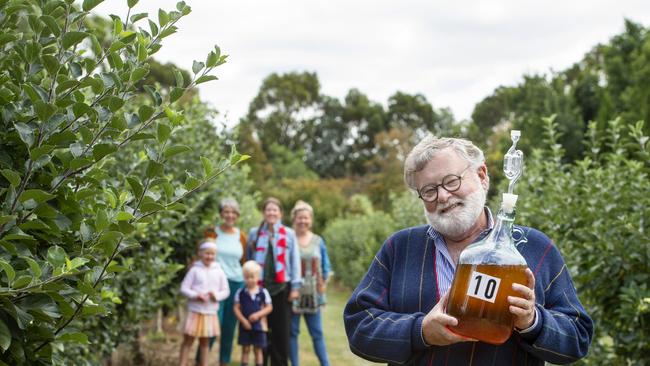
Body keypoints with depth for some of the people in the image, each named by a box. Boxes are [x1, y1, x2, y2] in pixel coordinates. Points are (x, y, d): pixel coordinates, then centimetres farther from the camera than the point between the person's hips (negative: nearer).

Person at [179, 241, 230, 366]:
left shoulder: (219, 271, 4)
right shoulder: (195, 270, -3)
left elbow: (226, 291, 7)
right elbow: (184, 288, -3)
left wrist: (217, 295, -13)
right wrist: (196, 296, -19)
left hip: (210, 312, 2)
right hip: (195, 311, -2)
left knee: (204, 342, 10)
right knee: (188, 340, -2)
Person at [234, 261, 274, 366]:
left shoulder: (263, 292, -3)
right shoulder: (240, 292, -1)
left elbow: (269, 307, -1)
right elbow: (236, 308, -1)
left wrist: (258, 314, -16)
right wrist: (243, 320, -13)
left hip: (259, 325, -1)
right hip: (245, 326, 1)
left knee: (258, 350, 6)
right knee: (245, 349, 6)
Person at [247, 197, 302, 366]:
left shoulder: (289, 234, 5)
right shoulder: (254, 233, 8)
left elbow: (295, 261, 5)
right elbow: (248, 260, 10)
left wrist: (295, 287, 0)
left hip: (282, 287, -1)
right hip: (260, 286, 1)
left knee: (282, 330, 0)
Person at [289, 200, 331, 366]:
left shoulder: (318, 241, 8)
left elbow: (325, 265, 14)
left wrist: (323, 283, 4)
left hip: (313, 294, 3)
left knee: (317, 333, 5)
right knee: (292, 332, 3)